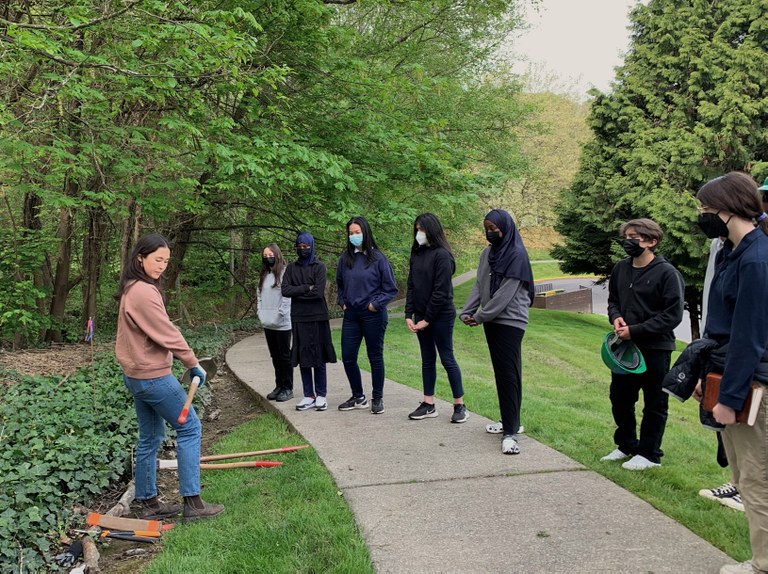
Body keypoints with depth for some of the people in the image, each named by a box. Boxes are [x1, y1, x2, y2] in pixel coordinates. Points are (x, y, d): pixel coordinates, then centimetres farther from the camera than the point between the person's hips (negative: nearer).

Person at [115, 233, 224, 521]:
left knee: (150, 437, 16)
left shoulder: (132, 289, 10)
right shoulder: (144, 292, -21)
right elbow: (166, 333, -19)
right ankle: (192, 502, 2)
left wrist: (174, 355, 6)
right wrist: (193, 363, -10)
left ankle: (147, 502, 25)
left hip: (137, 375, 10)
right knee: (190, 428, -1)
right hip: (153, 376, -10)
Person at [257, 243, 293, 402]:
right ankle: (279, 386, 20)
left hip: (282, 323, -7)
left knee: (285, 355, 0)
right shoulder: (263, 275, 13)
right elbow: (260, 295, 17)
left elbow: (287, 296, -13)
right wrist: (260, 312, 7)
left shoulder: (285, 273, -9)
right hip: (267, 323, 7)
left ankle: (288, 388, 7)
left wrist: (279, 314, -14)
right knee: (275, 356, 12)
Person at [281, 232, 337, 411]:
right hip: (299, 319, 3)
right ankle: (309, 396, 13)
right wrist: (307, 288, -10)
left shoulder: (319, 266, 0)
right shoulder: (291, 268, 10)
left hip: (317, 318, -3)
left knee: (319, 359, 2)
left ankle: (321, 396, 9)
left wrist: (297, 292, -4)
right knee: (303, 359, 5)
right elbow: (285, 290, -4)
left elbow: (318, 292, -12)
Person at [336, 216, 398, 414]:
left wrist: (376, 304, -11)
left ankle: (377, 398, 20)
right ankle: (358, 397, 24)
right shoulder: (344, 259, 4)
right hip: (351, 315, 4)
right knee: (348, 358, 6)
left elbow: (391, 289, -3)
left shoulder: (377, 258, -7)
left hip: (373, 315, -4)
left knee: (375, 357, 6)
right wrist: (342, 302, 8)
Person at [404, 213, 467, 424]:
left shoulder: (441, 255, -13)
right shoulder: (416, 254, 9)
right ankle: (429, 405, 18)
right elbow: (411, 286, 10)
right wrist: (409, 315, 2)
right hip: (421, 315, 7)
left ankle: (460, 406, 9)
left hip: (441, 316, -7)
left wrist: (427, 319, -14)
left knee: (447, 359, 0)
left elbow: (441, 291, -16)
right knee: (427, 360, 11)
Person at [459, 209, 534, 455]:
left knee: (508, 374, -9)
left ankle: (510, 432, -8)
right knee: (501, 372, 12)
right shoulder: (487, 253, 11)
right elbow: (479, 286, 10)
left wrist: (480, 316, -13)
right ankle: (510, 421, 23)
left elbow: (505, 293, -16)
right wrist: (466, 312, -3)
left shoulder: (517, 255, -11)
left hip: (510, 321, -7)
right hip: (491, 321, 7)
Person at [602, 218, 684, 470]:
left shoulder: (667, 273, -14)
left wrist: (635, 330, -19)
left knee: (654, 404, 8)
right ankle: (626, 445, 33)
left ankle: (649, 454, 21)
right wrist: (616, 317, -5)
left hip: (655, 348, -6)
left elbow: (673, 315, -16)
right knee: (620, 399, 16)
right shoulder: (621, 269, 4)